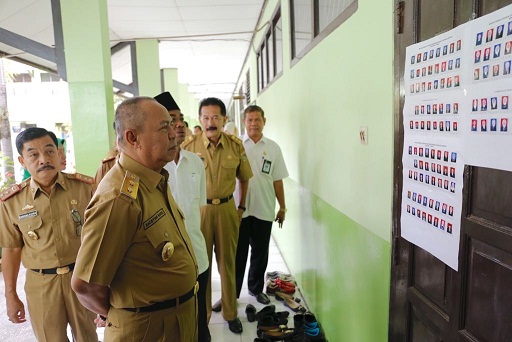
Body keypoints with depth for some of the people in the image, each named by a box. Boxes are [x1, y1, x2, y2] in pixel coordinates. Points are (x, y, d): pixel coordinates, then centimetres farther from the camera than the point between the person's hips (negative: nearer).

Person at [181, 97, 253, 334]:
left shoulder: (236, 146, -2)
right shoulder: (188, 146, -8)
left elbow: (244, 179, 10)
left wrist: (241, 207, 8)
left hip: (226, 209, 2)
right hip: (198, 209, -1)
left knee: (227, 261, 13)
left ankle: (230, 312, 31)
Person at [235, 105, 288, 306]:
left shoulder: (273, 148, 6)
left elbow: (277, 180, 8)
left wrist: (282, 207, 8)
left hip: (264, 210, 2)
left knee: (260, 254, 15)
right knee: (237, 254, 7)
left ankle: (256, 288, 34)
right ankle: (231, 293, 23)